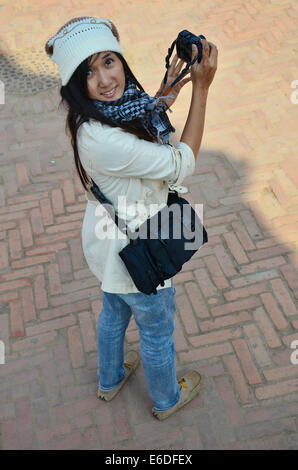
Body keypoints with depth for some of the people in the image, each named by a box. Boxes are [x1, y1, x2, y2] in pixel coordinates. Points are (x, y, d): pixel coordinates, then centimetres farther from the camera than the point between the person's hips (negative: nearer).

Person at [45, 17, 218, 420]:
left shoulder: (115, 106, -10)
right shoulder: (102, 140, -38)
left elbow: (142, 126, 13)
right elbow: (181, 163, -31)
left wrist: (168, 91, 1)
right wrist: (201, 89, -28)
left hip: (110, 245, 9)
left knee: (114, 312, 32)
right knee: (158, 331, 19)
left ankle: (110, 379, 60)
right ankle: (166, 400, 49)